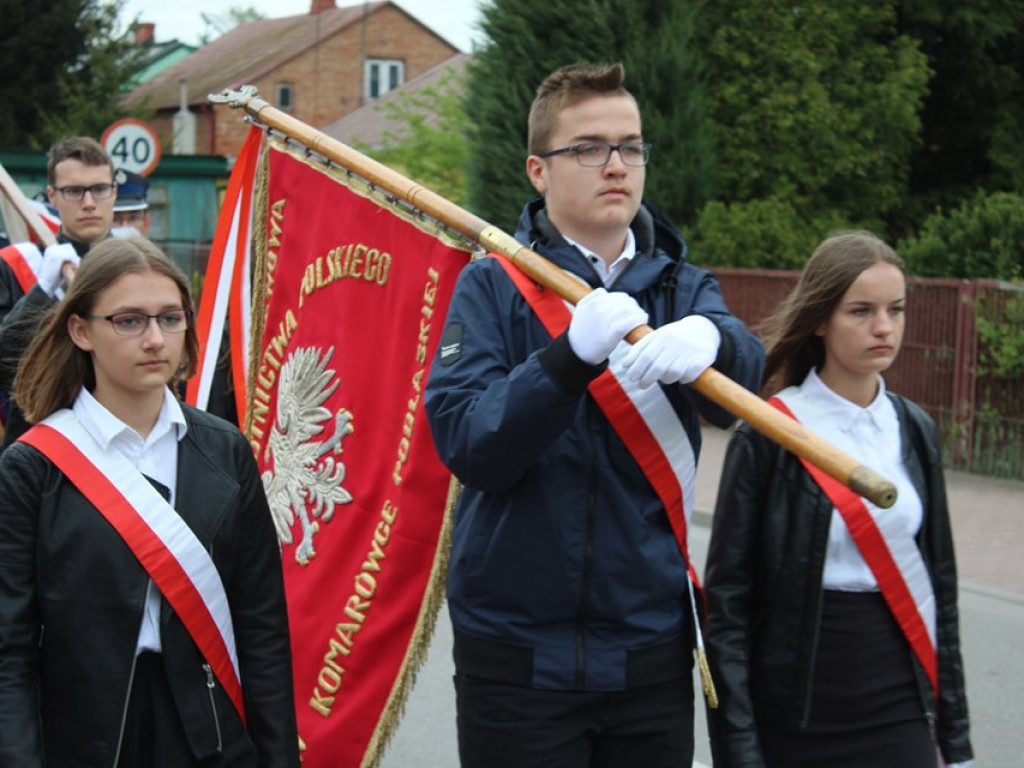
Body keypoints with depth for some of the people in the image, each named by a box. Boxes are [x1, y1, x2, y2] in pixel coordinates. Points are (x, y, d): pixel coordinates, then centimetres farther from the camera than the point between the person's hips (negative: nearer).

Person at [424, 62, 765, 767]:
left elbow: (747, 385, -14)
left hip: (651, 650, 3)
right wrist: (572, 353, -29)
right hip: (519, 651, -3)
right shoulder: (492, 286, -2)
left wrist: (709, 339, -37)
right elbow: (467, 445, -15)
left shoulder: (684, 288, 6)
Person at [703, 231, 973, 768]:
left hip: (900, 710, 4)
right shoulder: (767, 436, -9)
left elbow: (939, 581, 12)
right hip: (796, 717, -4)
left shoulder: (915, 431, 7)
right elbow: (727, 597, -9)